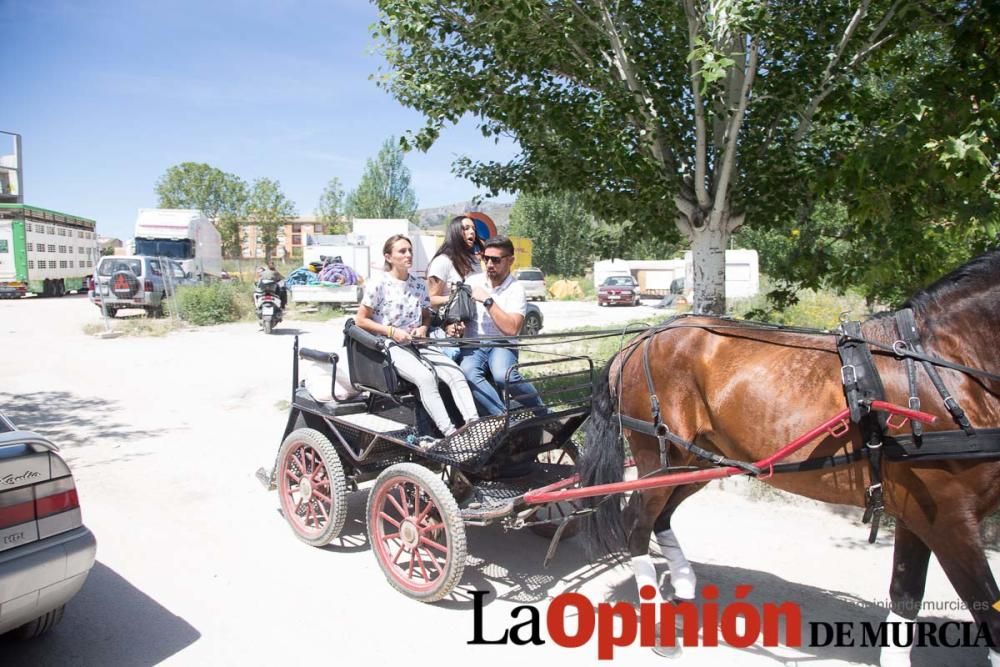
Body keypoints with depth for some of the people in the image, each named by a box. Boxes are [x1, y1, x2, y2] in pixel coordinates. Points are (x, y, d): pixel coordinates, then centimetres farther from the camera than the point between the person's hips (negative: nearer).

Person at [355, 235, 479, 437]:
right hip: (391, 345, -5)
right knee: (425, 376, -33)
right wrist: (392, 331, -12)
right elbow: (361, 320, -2)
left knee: (455, 373, -21)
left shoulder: (419, 285, 13)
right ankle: (449, 433, -35)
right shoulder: (378, 284, -3)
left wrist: (423, 328, 1)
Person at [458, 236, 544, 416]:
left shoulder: (516, 290, -1)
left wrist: (488, 301, -15)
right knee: (468, 373, -34)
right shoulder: (472, 282, 10)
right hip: (473, 346, 3)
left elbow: (511, 329, -15)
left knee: (503, 376, -36)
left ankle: (542, 411, -11)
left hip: (501, 346, -2)